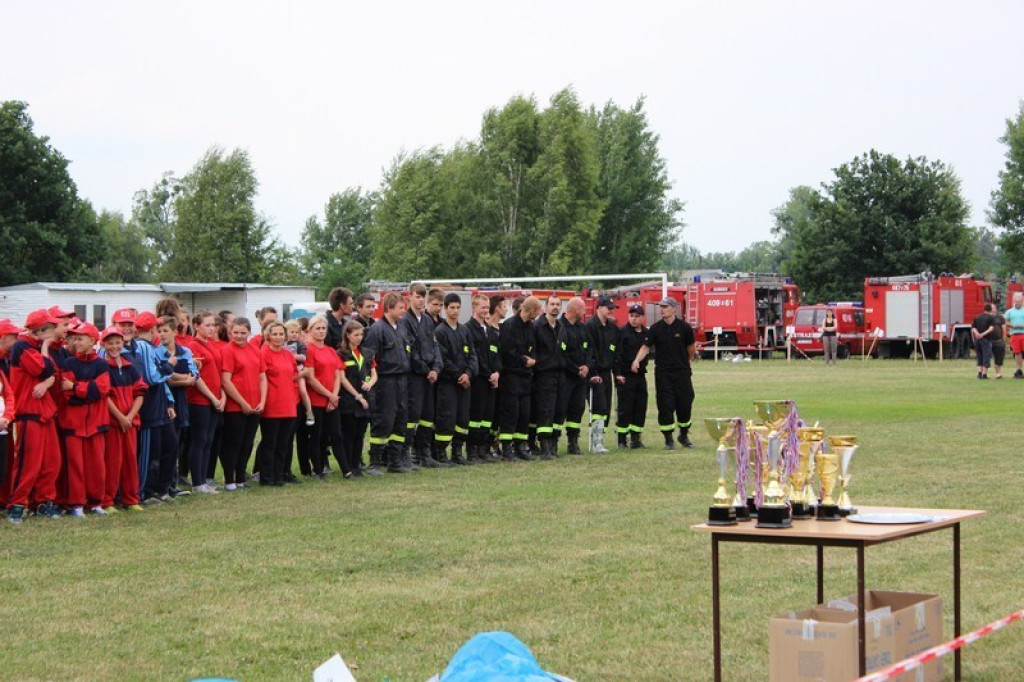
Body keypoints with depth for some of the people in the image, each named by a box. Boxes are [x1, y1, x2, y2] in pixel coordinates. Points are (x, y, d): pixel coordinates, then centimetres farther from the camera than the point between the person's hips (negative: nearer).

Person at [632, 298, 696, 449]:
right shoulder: (655, 328, -2)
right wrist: (637, 360, -23)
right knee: (665, 406, -2)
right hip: (663, 373, 0)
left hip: (682, 372, 0)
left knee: (685, 404, 4)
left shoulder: (684, 328, -3)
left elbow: (691, 348, 10)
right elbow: (646, 346, -7)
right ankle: (668, 439, 5)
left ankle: (684, 435, 23)